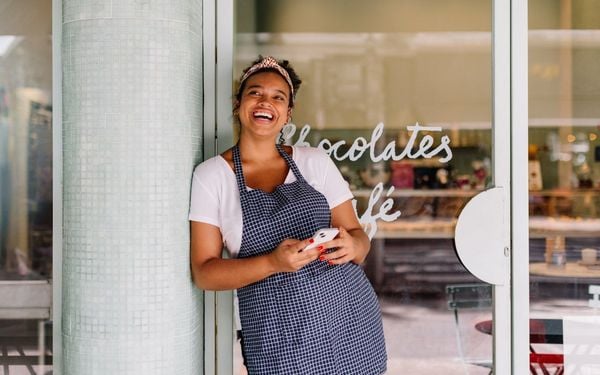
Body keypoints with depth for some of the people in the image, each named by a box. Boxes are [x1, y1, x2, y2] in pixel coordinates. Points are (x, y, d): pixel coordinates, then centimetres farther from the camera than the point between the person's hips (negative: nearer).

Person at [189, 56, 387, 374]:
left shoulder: (315, 162, 4)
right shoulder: (210, 176, -2)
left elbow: (358, 237, 7)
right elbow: (203, 273, -5)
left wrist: (351, 246, -16)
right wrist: (273, 262, -20)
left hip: (351, 317, 3)